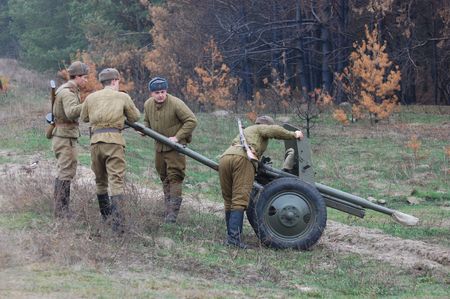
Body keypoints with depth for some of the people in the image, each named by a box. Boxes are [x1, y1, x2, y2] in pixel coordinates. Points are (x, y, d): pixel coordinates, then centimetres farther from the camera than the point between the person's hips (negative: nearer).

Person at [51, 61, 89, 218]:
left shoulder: (66, 90, 16)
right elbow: (71, 112, -34)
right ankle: (62, 210, -9)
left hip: (62, 136, 10)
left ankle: (59, 209, 18)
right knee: (66, 173, -9)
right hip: (65, 138, -10)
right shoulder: (68, 92, -17)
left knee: (63, 173, 14)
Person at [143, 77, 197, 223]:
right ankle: (168, 208, 28)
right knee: (164, 177, 16)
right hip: (159, 146, 7)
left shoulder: (176, 104, -20)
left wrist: (177, 137, -22)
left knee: (174, 177, -12)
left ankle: (173, 212, -16)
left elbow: (191, 121, -19)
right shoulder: (148, 105, 1)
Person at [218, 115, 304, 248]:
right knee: (239, 201, -11)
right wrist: (293, 135, 14)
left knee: (229, 201, 11)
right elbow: (274, 131, 3)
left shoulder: (245, 131, 42)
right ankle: (234, 237, -20)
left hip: (224, 157, 7)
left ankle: (230, 235, 6)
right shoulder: (261, 128, 22)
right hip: (243, 159, -6)